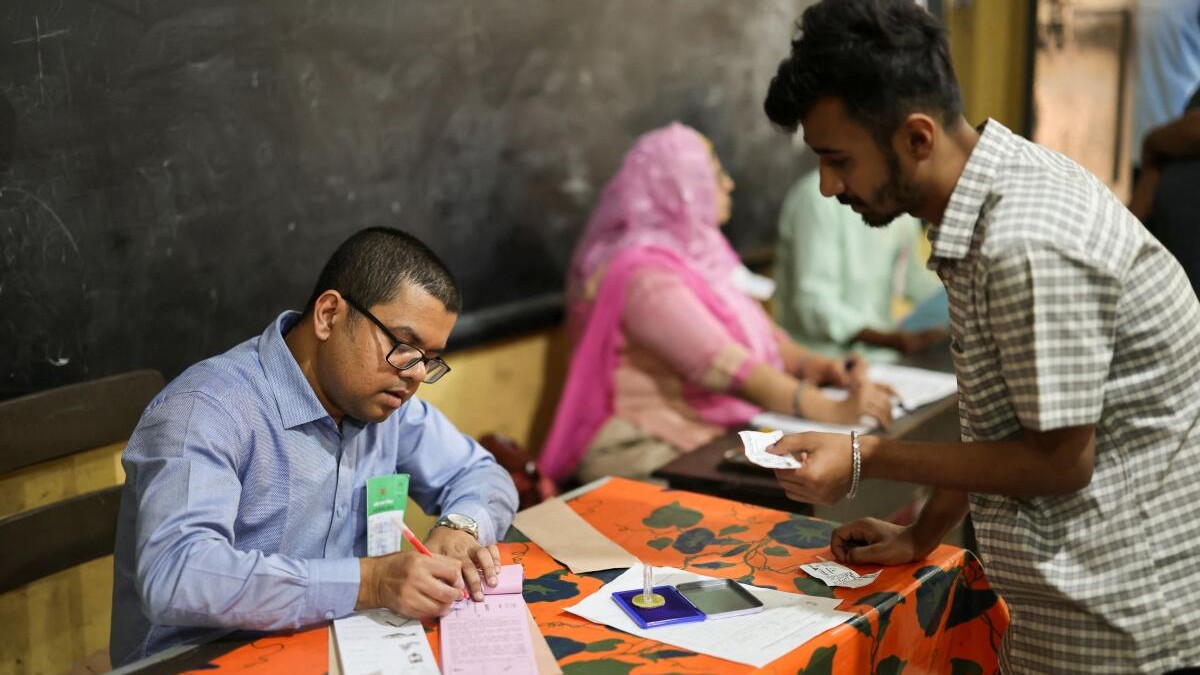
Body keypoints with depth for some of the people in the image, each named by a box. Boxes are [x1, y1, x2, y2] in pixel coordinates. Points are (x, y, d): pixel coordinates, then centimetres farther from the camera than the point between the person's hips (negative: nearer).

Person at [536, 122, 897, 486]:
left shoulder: (695, 253, 15)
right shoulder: (646, 275, -15)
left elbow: (760, 333, 13)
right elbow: (728, 367, -25)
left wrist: (817, 366, -7)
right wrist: (835, 411, -30)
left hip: (716, 437, 9)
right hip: (656, 455, -9)